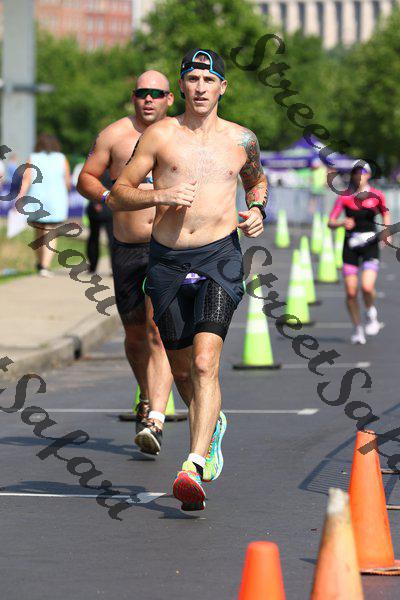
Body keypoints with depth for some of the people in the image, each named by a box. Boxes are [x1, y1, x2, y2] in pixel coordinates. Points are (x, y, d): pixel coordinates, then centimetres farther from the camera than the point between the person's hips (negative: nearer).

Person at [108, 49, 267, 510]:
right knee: (182, 368, 12)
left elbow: (256, 180, 31)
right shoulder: (160, 135, 3)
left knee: (205, 362, -19)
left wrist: (257, 210, 10)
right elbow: (117, 195, 4)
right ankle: (212, 425, 44)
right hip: (167, 260, 1)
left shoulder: (241, 140, 9)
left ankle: (194, 469, -27)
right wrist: (160, 196, -14)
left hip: (219, 256, -1)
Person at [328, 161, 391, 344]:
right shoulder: (345, 197, -2)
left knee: (367, 287, -19)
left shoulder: (377, 195, -1)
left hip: (371, 245, -1)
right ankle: (357, 328, 18)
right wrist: (342, 223, -24)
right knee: (351, 292, -1)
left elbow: (385, 213, 18)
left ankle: (371, 313, 13)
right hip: (350, 246, 1)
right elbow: (330, 222, -4)